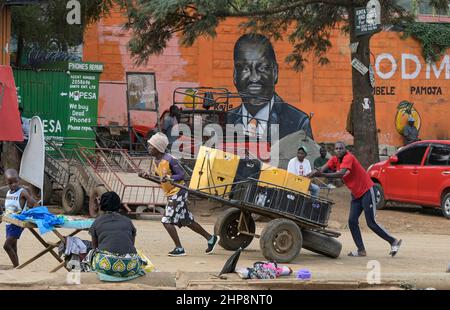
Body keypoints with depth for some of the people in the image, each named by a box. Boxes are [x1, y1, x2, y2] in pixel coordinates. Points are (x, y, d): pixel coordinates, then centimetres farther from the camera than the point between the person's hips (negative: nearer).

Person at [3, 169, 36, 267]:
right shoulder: (8, 193, 11)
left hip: (17, 223, -7)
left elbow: (34, 204, -15)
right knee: (13, 248, 11)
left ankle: (17, 267, -9)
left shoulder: (22, 192, -10)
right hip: (9, 223, 7)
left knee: (7, 245, -16)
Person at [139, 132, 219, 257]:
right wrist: (148, 176, -1)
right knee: (187, 221, 15)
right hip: (171, 194, 9)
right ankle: (210, 238, 26)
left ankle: (179, 249, -3)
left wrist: (169, 178, -32)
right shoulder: (156, 161, 6)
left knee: (167, 221, -11)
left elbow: (182, 175, -17)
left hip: (177, 192, -9)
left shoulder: (170, 160, -19)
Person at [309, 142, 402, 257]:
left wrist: (322, 174, -44)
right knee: (352, 221, -1)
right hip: (356, 194, 8)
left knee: (371, 223, -8)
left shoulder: (349, 158, -20)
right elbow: (322, 169, -10)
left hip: (367, 191, -8)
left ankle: (393, 242, 5)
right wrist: (314, 173, -32)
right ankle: (361, 250, 4)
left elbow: (341, 174, -35)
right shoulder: (334, 160, 3)